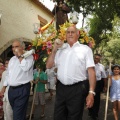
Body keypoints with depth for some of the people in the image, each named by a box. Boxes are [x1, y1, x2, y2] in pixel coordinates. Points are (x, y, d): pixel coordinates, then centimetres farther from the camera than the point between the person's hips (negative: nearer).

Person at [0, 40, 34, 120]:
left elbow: (25, 68, -25)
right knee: (16, 112, 16)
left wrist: (20, 56, -15)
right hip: (11, 89, 7)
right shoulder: (12, 59, 16)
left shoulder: (29, 57, -5)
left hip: (22, 89, -7)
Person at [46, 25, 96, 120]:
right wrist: (54, 49, 4)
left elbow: (91, 70, -7)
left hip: (77, 89, -4)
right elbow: (49, 66, 14)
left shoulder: (85, 49, 0)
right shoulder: (60, 49, 14)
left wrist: (91, 92, -15)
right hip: (61, 88, 4)